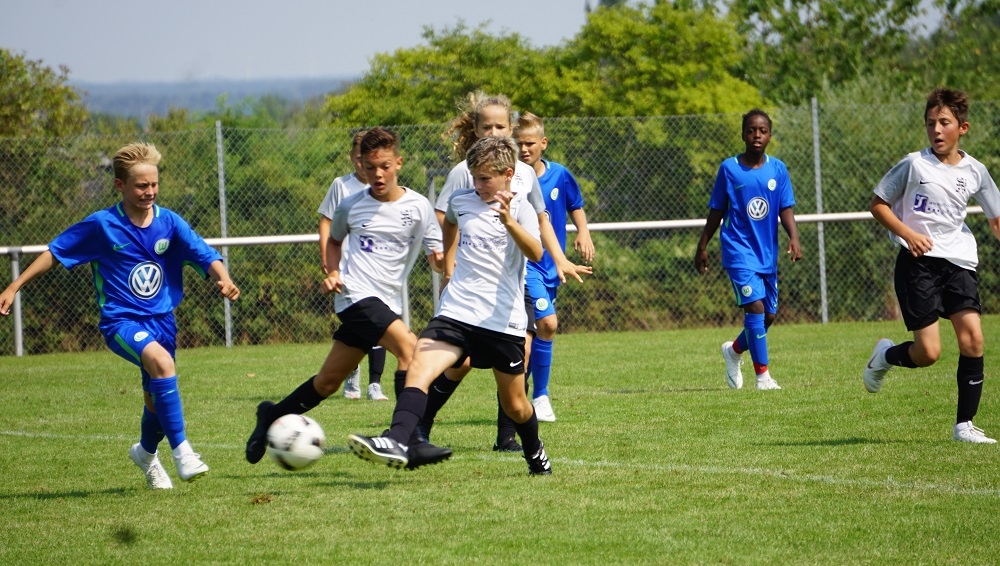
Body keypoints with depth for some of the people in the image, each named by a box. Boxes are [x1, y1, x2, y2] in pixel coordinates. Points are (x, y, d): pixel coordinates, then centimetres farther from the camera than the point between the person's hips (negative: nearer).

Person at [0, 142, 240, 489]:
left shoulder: (169, 223, -3)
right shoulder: (102, 225, -9)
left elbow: (206, 256, -10)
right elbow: (55, 253, 0)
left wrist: (223, 278, -32)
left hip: (161, 319, 4)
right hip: (121, 320, -4)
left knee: (157, 399, 14)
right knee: (161, 362, -33)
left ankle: (147, 453, 47)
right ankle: (181, 452, -30)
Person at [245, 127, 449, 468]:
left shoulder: (418, 207, 1)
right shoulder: (351, 206, 3)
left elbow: (438, 258, 2)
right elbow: (335, 240, 23)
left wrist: (441, 262, -21)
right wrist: (333, 272, 6)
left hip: (387, 302, 3)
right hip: (356, 294, -3)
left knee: (329, 381, 11)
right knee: (409, 347, -26)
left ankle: (272, 415, 34)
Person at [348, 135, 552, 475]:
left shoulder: (520, 208, -7)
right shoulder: (461, 201, 9)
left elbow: (536, 253, -27)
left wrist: (509, 222, -43)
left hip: (503, 320, -3)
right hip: (456, 314, 3)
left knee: (514, 404, 11)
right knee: (419, 368, -23)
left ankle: (535, 455, 41)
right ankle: (396, 442, -40)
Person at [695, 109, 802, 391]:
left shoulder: (777, 169, 3)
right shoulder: (729, 169, -4)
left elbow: (785, 209, 1)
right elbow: (716, 211, 4)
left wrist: (794, 238, -15)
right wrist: (703, 246, 7)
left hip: (768, 254, 4)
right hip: (739, 251, -4)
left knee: (769, 315, 9)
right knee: (755, 307, -17)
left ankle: (734, 351, 37)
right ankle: (762, 375, -12)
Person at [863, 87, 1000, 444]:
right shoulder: (914, 165, -4)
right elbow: (878, 204, 3)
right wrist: (908, 234, -12)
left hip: (959, 261, 3)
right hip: (917, 262, -3)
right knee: (928, 352, -11)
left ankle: (965, 425, -2)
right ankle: (885, 356, 24)